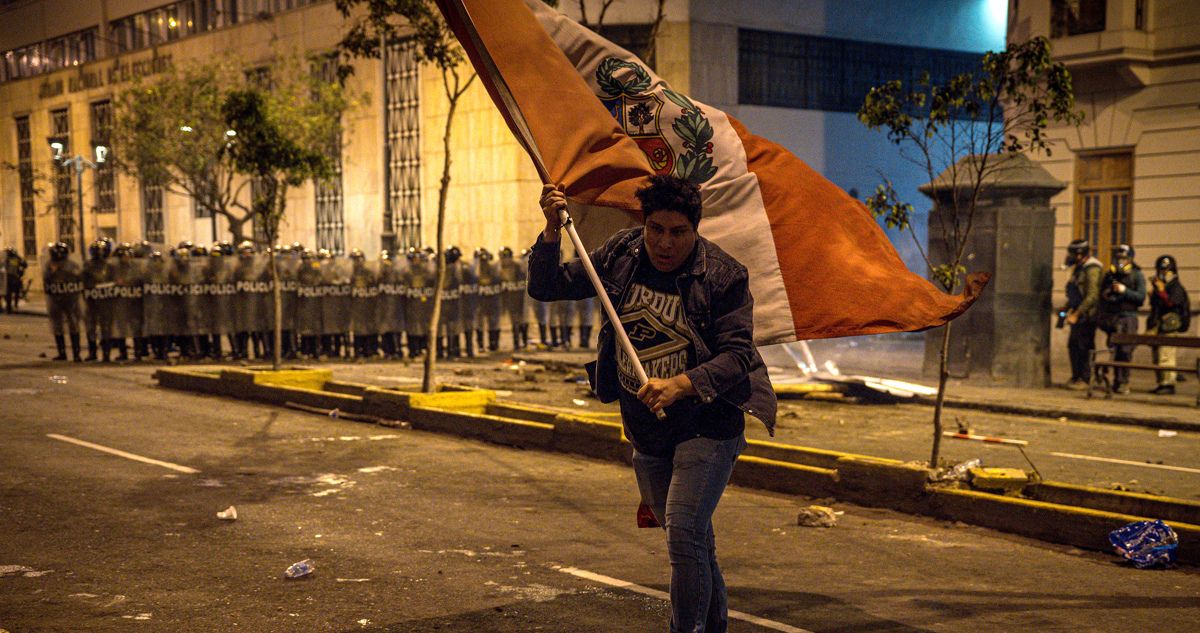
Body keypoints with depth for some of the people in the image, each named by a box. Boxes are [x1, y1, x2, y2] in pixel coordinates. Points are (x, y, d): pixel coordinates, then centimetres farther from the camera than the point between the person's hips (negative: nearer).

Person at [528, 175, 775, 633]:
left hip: (706, 425, -5)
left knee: (684, 532, -19)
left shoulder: (723, 276, -14)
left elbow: (736, 355, -21)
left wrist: (679, 385, -37)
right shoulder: (620, 255, -1)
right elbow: (545, 288, 1)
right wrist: (551, 231, -16)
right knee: (691, 542, 18)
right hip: (645, 430, 5)